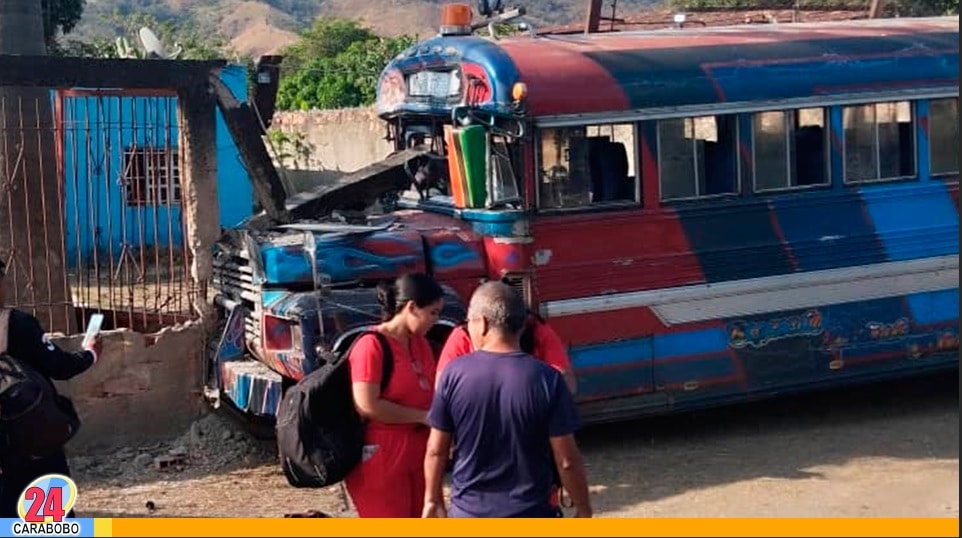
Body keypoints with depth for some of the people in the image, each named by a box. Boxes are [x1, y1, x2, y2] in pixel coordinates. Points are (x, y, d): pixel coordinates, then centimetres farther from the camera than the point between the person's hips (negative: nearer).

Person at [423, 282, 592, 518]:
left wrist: (433, 500, 13)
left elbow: (436, 450, -1)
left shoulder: (454, 374, -8)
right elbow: (566, 460, -10)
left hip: (469, 513, 1)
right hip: (529, 517, -1)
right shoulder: (547, 379, -12)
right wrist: (583, 508, 4)